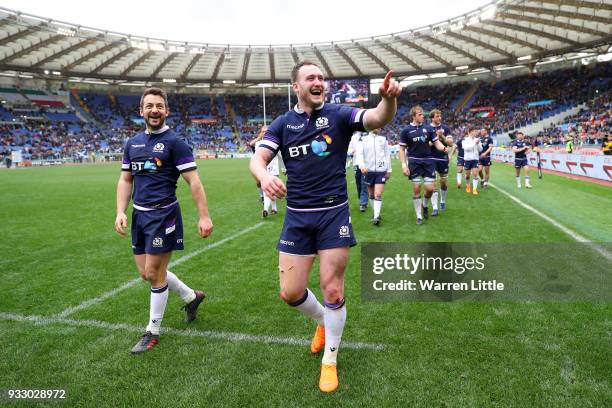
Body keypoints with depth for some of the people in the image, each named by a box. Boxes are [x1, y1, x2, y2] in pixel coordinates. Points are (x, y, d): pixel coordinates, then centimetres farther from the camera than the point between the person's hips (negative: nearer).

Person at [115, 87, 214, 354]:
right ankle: (192, 296, 34)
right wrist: (121, 212, 5)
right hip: (139, 215, 7)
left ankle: (153, 332, 20)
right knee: (146, 273, 12)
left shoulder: (174, 142, -8)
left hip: (163, 214, -7)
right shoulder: (132, 143, 11)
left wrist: (204, 216, -16)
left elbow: (193, 181, -11)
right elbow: (125, 180, 16)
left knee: (154, 273, 0)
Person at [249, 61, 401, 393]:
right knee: (290, 293, 3)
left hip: (334, 214, -2)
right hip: (297, 216, 2)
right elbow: (257, 159, -4)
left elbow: (378, 119, -17)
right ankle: (323, 321, 38)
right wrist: (264, 176, -28)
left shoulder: (338, 114, -1)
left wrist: (389, 99, -40)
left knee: (332, 291, -1)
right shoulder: (283, 123, 5)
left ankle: (330, 359, 24)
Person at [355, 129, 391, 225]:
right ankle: (376, 213, 27)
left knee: (378, 194, -12)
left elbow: (388, 155, 14)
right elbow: (359, 153, -6)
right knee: (371, 194, 11)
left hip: (381, 171, -1)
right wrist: (362, 165, -22)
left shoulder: (383, 139, 10)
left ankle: (376, 217, -13)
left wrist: (389, 170, 12)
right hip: (368, 170, 1)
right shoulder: (364, 139, 5)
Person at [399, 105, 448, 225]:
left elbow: (436, 142, 7)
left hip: (428, 161, 2)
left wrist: (444, 148, -16)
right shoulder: (406, 130, -2)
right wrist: (404, 165, -9)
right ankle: (419, 216, 13)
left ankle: (425, 205, 29)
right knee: (416, 189, -1)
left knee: (430, 188, -4)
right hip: (414, 162, -2)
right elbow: (402, 149, 0)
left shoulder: (427, 128, 4)